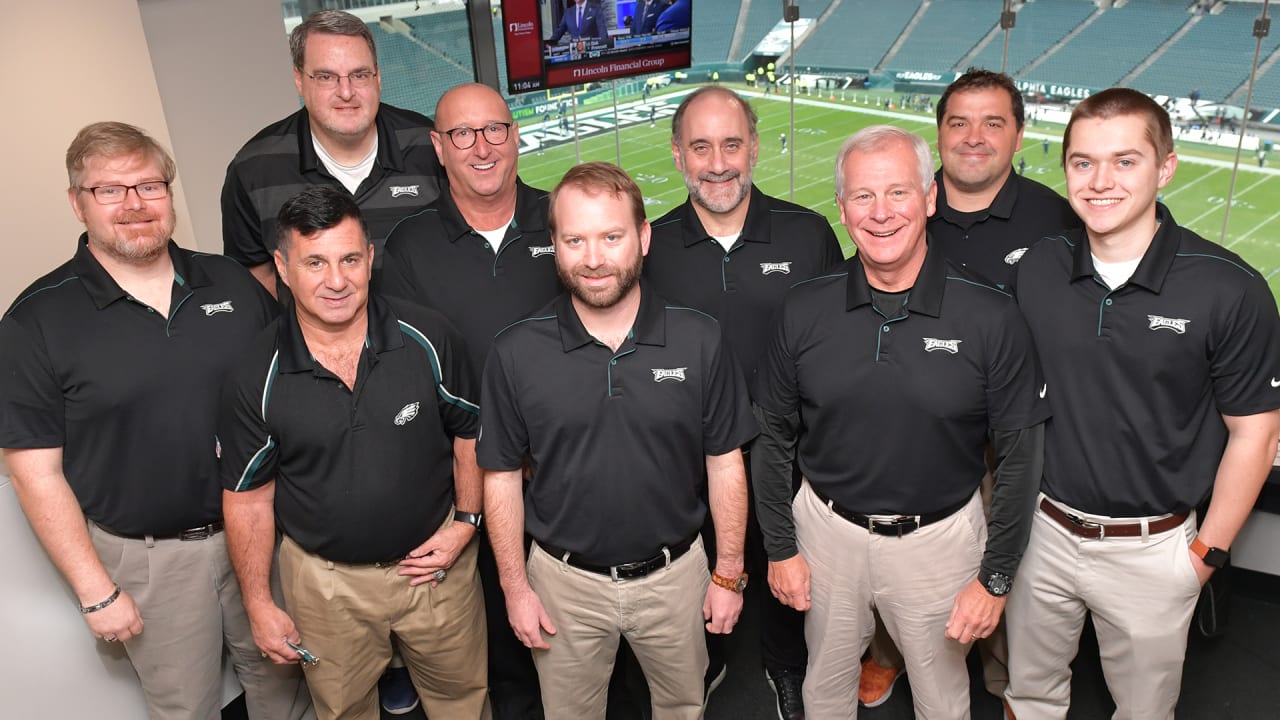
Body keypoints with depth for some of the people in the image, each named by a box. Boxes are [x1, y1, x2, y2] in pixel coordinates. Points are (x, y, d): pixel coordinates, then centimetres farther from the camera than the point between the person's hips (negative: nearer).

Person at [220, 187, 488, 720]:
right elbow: (247, 497, -4)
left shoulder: (429, 340, -14)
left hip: (435, 561, 0)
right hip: (325, 579, 0)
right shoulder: (257, 377, -14)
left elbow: (469, 434, 0)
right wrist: (257, 604, -2)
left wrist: (466, 521, -8)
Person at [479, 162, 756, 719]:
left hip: (674, 574, 1)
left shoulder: (698, 340, -11)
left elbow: (725, 464, -3)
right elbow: (502, 476, -4)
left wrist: (730, 573, -1)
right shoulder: (515, 353, -12)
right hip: (565, 580, 0)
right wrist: (515, 588, -2)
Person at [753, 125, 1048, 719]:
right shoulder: (804, 311, -9)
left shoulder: (991, 317, -15)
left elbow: (1019, 454, -7)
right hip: (827, 530, 2)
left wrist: (996, 578, -6)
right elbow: (773, 436, 0)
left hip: (940, 537, -1)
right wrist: (780, 548, 1)